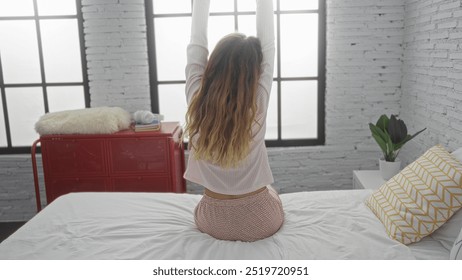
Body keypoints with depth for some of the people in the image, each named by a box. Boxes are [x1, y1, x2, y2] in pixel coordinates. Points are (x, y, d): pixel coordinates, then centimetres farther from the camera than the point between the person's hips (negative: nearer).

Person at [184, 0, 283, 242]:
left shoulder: (197, 100, -20)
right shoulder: (258, 103, -23)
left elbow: (196, 43, -6)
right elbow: (268, 44, -10)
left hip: (212, 221, 2)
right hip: (261, 222, -1)